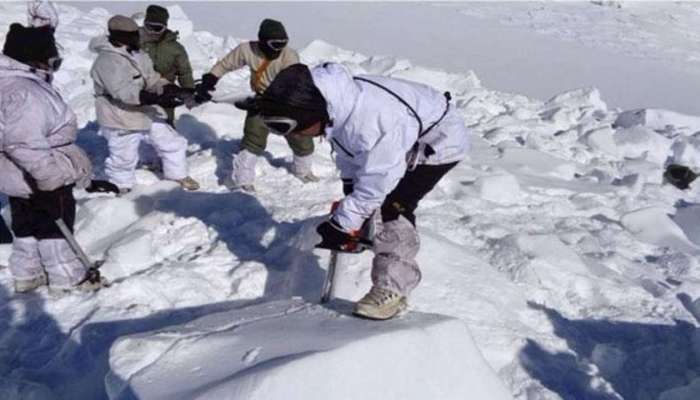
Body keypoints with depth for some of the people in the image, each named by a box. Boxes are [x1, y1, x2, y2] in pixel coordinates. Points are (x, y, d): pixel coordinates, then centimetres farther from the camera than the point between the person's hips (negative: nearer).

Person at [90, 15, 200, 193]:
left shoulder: (137, 55, 4)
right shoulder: (107, 61, -25)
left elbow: (151, 78, 9)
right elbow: (124, 92, -36)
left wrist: (169, 88, -13)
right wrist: (158, 99, -44)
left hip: (148, 114, 8)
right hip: (122, 120, -7)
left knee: (174, 143, 13)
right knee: (123, 158, 11)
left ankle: (179, 175, 35)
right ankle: (120, 186, 38)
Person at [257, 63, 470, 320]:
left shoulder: (371, 122, -43)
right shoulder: (334, 106, -16)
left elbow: (375, 185, -32)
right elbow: (348, 152, 1)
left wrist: (341, 224, -25)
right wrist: (350, 189, 1)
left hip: (439, 142, -9)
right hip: (406, 136, 9)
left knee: (394, 205, -20)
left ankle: (392, 290, -11)